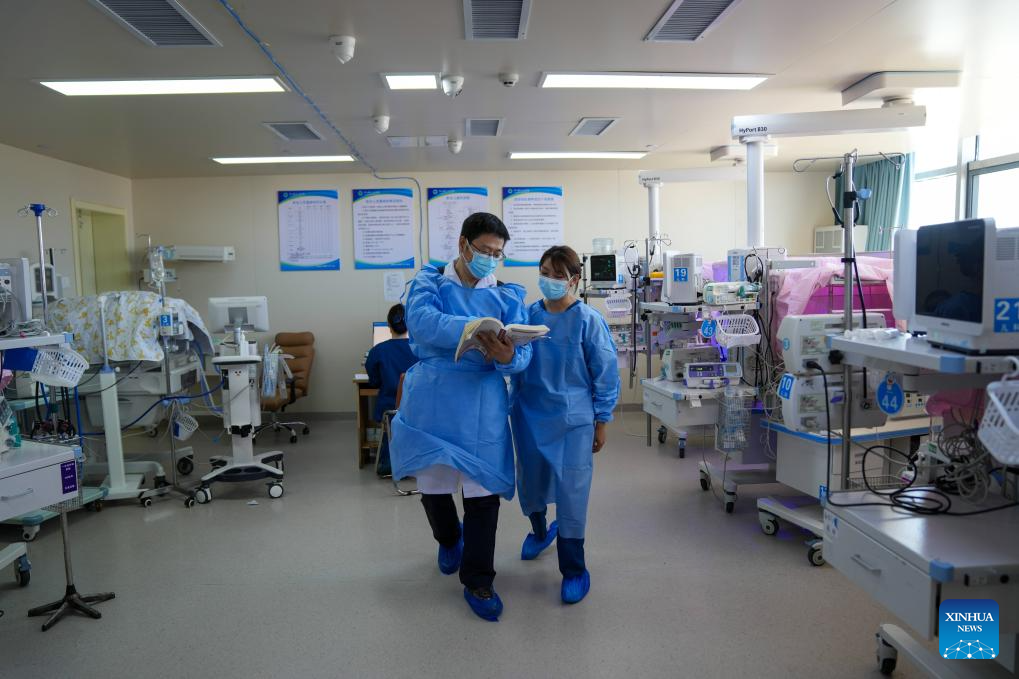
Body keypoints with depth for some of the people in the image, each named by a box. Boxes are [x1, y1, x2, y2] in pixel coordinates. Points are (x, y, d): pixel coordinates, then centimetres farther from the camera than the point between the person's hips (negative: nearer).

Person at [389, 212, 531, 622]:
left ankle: (478, 583, 21)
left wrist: (508, 356, -30)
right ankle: (449, 540, 48)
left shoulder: (507, 296, 5)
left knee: (484, 492, 2)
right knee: (433, 487, 15)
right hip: (432, 403, 0)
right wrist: (474, 329, -36)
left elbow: (523, 355, -5)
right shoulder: (430, 283, 0)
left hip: (483, 407, 1)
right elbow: (421, 320, -22)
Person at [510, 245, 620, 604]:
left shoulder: (588, 320, -10)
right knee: (531, 483, 18)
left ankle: (574, 569, 17)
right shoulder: (527, 316, -1)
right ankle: (540, 531, 50)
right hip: (530, 417, 4)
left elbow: (606, 374, -5)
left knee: (571, 493, -1)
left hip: (573, 420, -4)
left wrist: (601, 422, -3)